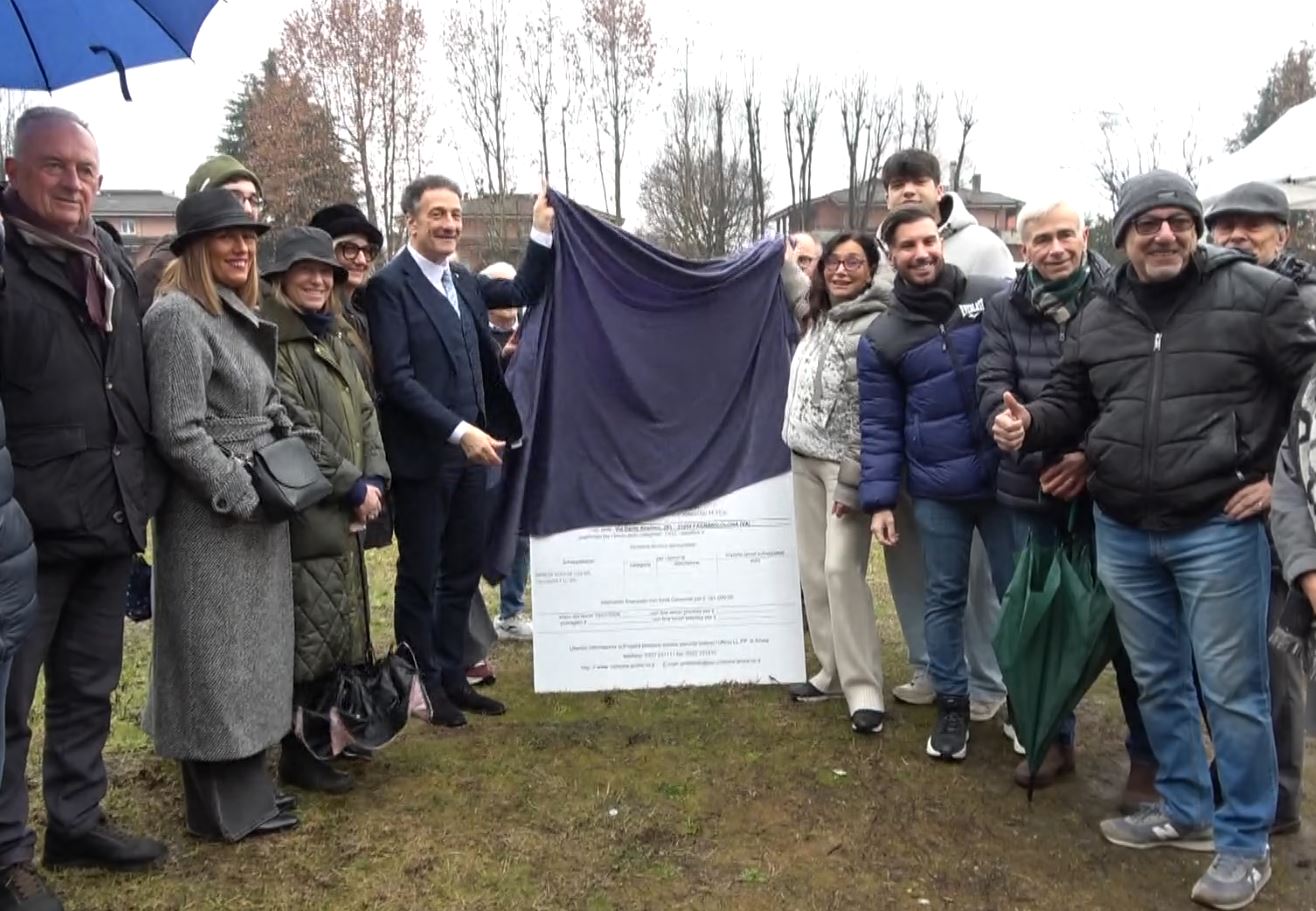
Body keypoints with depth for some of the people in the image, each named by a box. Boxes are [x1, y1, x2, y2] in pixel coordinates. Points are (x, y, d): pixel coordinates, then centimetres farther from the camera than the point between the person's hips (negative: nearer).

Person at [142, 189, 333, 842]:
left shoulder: (241, 315, 12)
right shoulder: (178, 316, -16)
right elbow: (180, 433, -21)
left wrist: (302, 452, 4)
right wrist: (245, 496, -18)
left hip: (257, 507, 9)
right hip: (211, 517, -9)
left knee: (248, 654, 17)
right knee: (213, 660, 3)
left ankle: (243, 785, 31)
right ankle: (221, 806, 17)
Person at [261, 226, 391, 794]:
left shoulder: (335, 338, 16)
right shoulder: (272, 339, -11)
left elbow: (364, 412, 13)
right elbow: (295, 429, -17)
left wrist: (375, 477, -1)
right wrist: (353, 485, -13)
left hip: (346, 511, 9)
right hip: (305, 512, -8)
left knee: (343, 626, 15)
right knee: (309, 634, -3)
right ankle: (300, 757, 10)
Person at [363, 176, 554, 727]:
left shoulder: (464, 282, 11)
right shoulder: (390, 284, -11)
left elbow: (523, 293, 22)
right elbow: (396, 378, -18)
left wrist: (542, 231, 9)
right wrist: (460, 431, -22)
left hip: (470, 450, 7)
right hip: (423, 455, -7)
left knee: (463, 571, 14)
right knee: (420, 577, 7)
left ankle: (451, 677, 27)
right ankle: (422, 685, 21)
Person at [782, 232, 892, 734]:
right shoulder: (818, 319, 10)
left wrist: (856, 482, -20)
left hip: (845, 463, -8)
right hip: (804, 460, 8)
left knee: (843, 569, -11)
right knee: (814, 570, 8)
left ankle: (863, 689, -2)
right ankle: (834, 672, 19)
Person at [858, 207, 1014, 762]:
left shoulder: (994, 299, -2)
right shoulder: (881, 338, 2)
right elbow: (879, 425, 3)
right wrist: (879, 499, -2)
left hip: (1006, 477, 0)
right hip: (936, 491, 1)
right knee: (944, 598, 10)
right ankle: (952, 703, 25)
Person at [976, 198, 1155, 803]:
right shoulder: (1003, 309, 3)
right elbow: (992, 388, -3)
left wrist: (1093, 455, -18)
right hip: (1031, 488, 3)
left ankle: (1147, 756, 20)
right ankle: (1055, 737, 32)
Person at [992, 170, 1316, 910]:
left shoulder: (1255, 293, -8)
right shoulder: (1100, 316, 8)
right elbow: (1071, 405, 14)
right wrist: (1030, 424, -7)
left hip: (1218, 529, -5)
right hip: (1122, 532, 5)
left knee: (1233, 689, 3)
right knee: (1158, 681, 17)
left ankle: (1245, 840, 21)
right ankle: (1185, 808, 36)